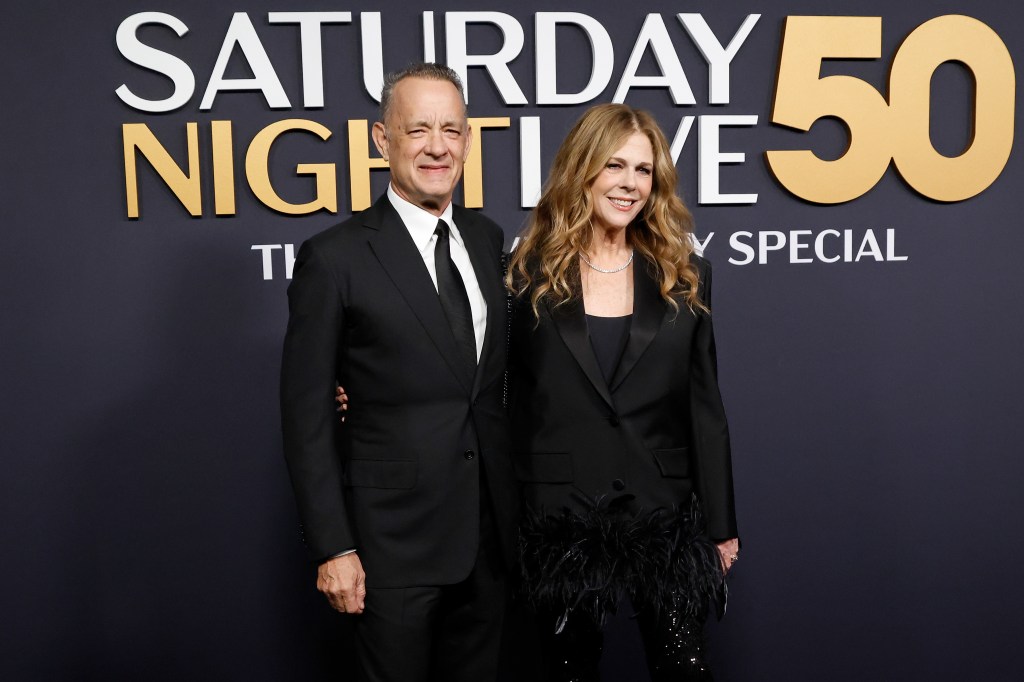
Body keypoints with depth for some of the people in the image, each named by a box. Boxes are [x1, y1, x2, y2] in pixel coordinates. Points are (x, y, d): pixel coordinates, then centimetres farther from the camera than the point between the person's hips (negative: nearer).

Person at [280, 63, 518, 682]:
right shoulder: (336, 257, -11)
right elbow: (307, 414, -10)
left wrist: (519, 505, 9)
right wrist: (333, 547, -11)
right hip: (395, 535, -5)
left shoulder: (487, 239, 6)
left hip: (491, 530, 5)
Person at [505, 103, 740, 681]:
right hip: (559, 514, 0)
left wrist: (721, 523, 4)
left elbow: (705, 405, 4)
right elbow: (512, 400, 1)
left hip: (664, 510, 1)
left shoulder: (684, 275, 3)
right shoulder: (532, 274, -1)